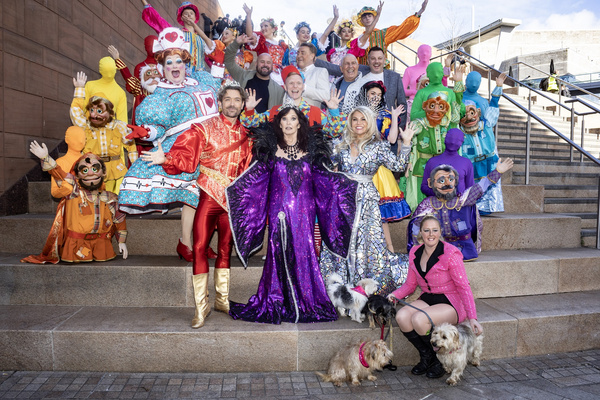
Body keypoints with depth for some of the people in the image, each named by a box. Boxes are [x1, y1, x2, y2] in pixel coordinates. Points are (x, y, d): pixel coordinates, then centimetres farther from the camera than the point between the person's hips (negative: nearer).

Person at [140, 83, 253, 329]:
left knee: (225, 249, 11)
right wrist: (166, 159, -24)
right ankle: (201, 306, 1)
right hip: (208, 195, -3)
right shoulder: (204, 129, 1)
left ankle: (222, 299, 24)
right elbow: (185, 155, -7)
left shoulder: (245, 134, 12)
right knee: (200, 247, -9)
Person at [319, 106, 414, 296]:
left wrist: (406, 142, -13)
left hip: (366, 200, -3)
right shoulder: (343, 145, 12)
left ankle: (371, 284, 12)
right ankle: (341, 283, 15)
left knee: (367, 240, -4)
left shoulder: (378, 146, 2)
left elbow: (397, 165, -6)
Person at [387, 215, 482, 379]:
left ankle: (439, 358, -2)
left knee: (419, 319, -32)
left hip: (451, 303, -5)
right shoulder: (414, 253, 4)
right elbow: (410, 284, 12)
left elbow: (463, 287, -12)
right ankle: (426, 356, -1)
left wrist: (472, 317, -20)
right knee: (401, 316, -24)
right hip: (427, 299, 6)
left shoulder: (450, 253, -13)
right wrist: (395, 294, -7)